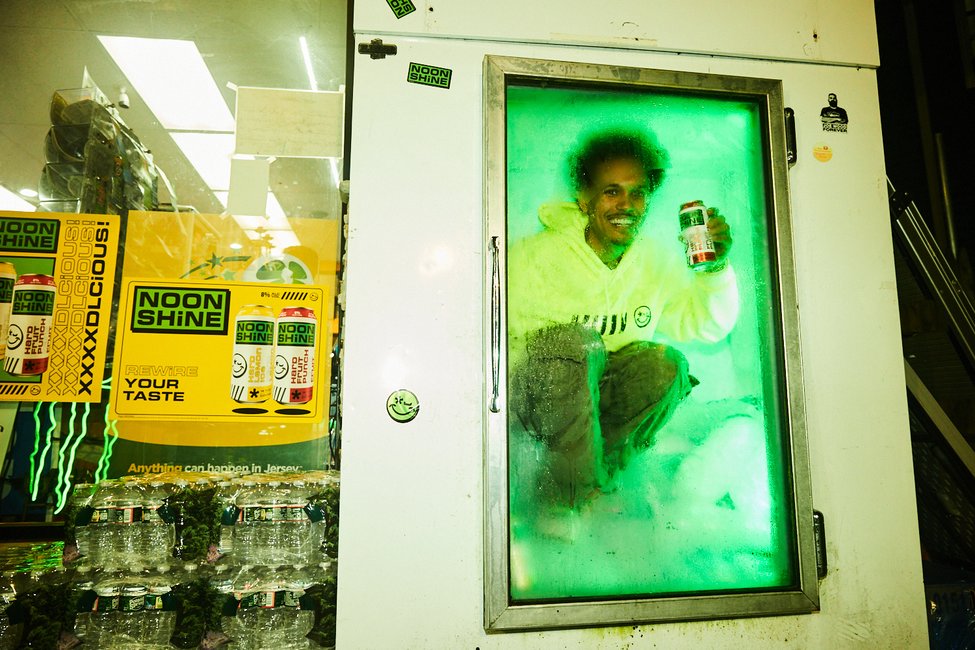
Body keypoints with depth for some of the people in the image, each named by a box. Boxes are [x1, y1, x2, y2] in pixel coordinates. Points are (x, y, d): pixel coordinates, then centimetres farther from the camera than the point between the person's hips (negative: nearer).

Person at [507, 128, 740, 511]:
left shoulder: (659, 260, 4)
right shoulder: (535, 254, -13)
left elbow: (706, 327, 5)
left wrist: (716, 267, -11)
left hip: (604, 399, 4)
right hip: (535, 401, -4)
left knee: (667, 363, -23)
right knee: (574, 342, -34)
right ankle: (579, 494, -18)